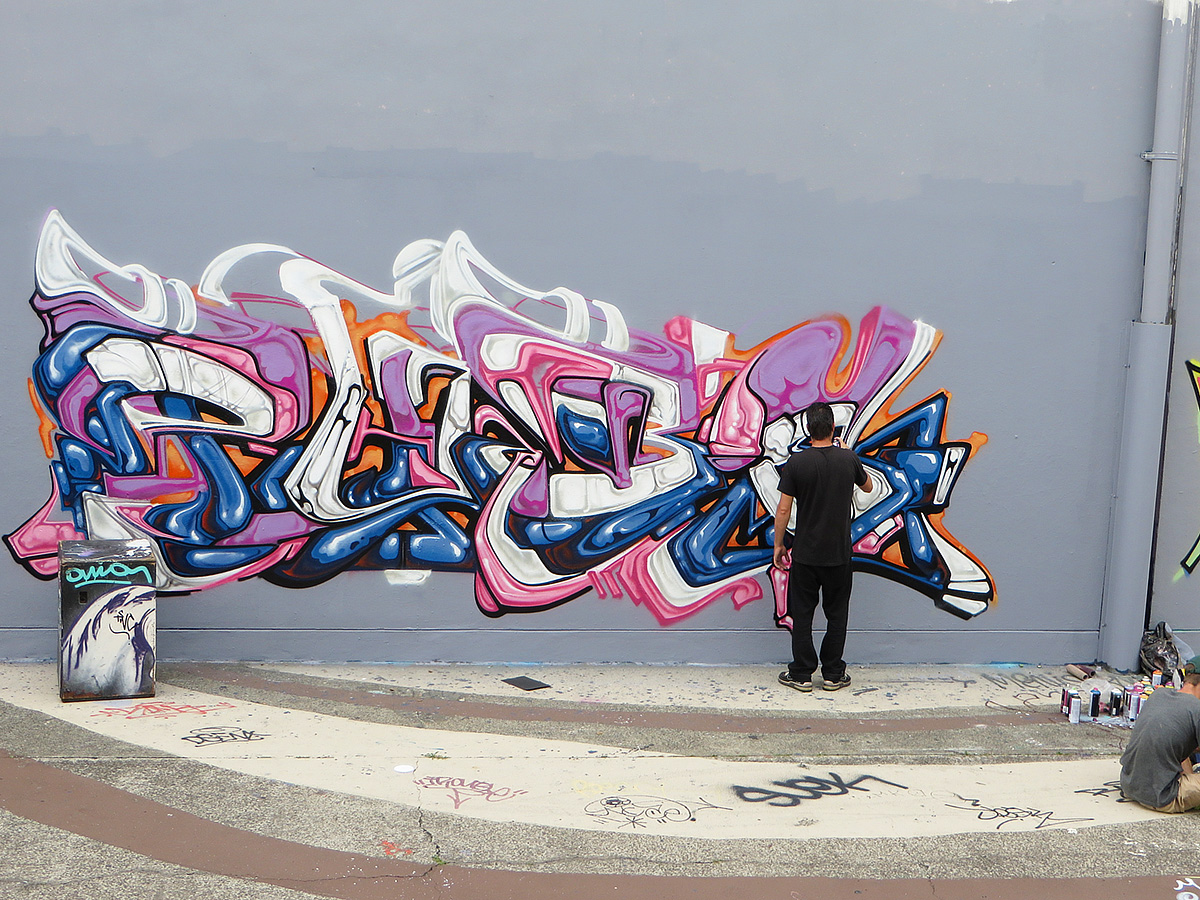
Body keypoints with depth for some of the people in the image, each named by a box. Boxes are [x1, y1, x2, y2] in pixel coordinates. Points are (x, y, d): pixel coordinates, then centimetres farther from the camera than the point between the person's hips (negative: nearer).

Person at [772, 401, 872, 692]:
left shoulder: (796, 463, -11)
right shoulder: (849, 459, -5)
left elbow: (783, 509, -10)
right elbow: (867, 486, 17)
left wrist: (778, 545, 2)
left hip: (805, 554, -2)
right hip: (839, 554, 2)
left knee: (802, 614, 8)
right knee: (837, 614, 12)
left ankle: (801, 674, 12)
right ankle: (833, 674, 16)